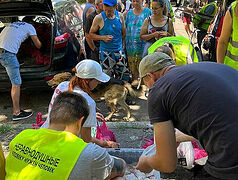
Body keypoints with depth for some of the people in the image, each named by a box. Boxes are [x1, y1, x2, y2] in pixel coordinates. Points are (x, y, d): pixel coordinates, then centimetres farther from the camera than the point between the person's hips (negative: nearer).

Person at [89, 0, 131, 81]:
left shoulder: (120, 16, 2)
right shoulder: (99, 18, -9)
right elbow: (91, 34, -2)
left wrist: (122, 45, 8)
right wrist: (103, 38, -17)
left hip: (119, 52, 4)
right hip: (106, 52, -3)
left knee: (124, 76, 9)